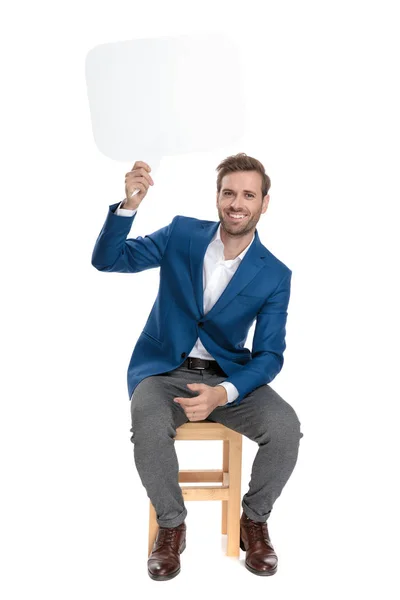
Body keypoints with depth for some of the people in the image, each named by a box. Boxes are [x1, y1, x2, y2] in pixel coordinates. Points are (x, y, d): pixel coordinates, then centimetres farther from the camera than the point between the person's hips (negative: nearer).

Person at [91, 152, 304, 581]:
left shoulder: (275, 275, -4)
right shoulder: (181, 233, -3)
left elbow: (269, 355, -6)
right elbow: (107, 260, -5)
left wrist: (222, 394, -25)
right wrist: (129, 204, -23)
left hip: (229, 375, 1)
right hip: (165, 370, 0)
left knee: (285, 428, -26)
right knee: (148, 425, -33)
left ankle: (255, 519, 4)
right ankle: (171, 524, -4)